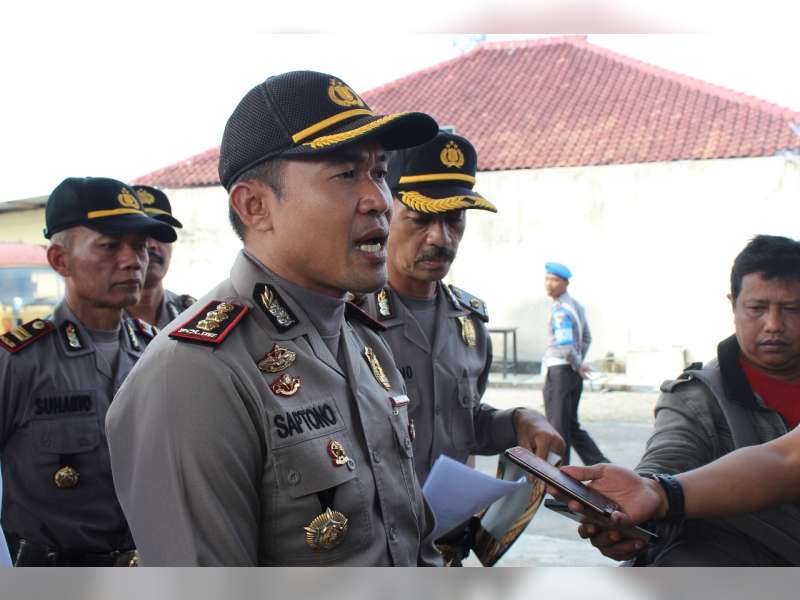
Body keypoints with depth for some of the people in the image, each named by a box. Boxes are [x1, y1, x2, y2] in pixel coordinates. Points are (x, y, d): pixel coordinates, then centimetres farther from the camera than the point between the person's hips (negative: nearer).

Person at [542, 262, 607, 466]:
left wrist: (578, 365, -10)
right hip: (574, 373, 9)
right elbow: (586, 339, 21)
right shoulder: (575, 305, 13)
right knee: (572, 427, 17)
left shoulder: (560, 309, -17)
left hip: (559, 373, -9)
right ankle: (602, 466, 18)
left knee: (558, 429, 0)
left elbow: (565, 345, -24)